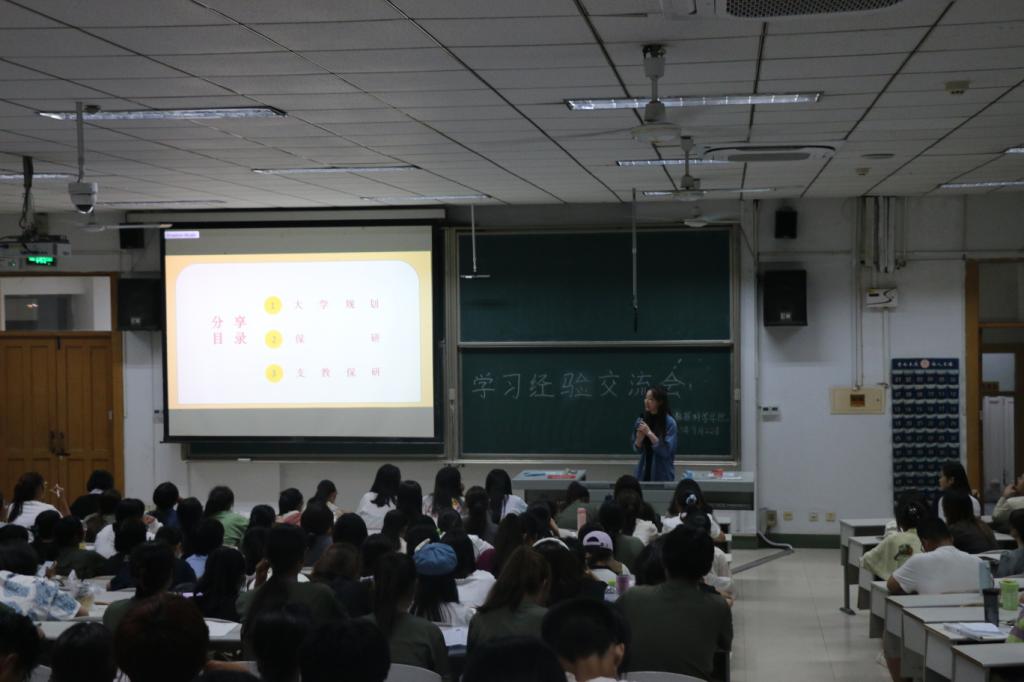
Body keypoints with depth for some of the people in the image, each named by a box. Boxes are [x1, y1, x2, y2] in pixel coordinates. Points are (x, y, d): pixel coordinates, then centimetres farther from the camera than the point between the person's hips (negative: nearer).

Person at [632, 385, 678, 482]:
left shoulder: (669, 422, -11)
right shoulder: (641, 420, 2)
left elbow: (666, 450, -15)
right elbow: (637, 449, 7)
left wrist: (649, 433, -20)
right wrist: (640, 437, -13)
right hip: (644, 472, 4)